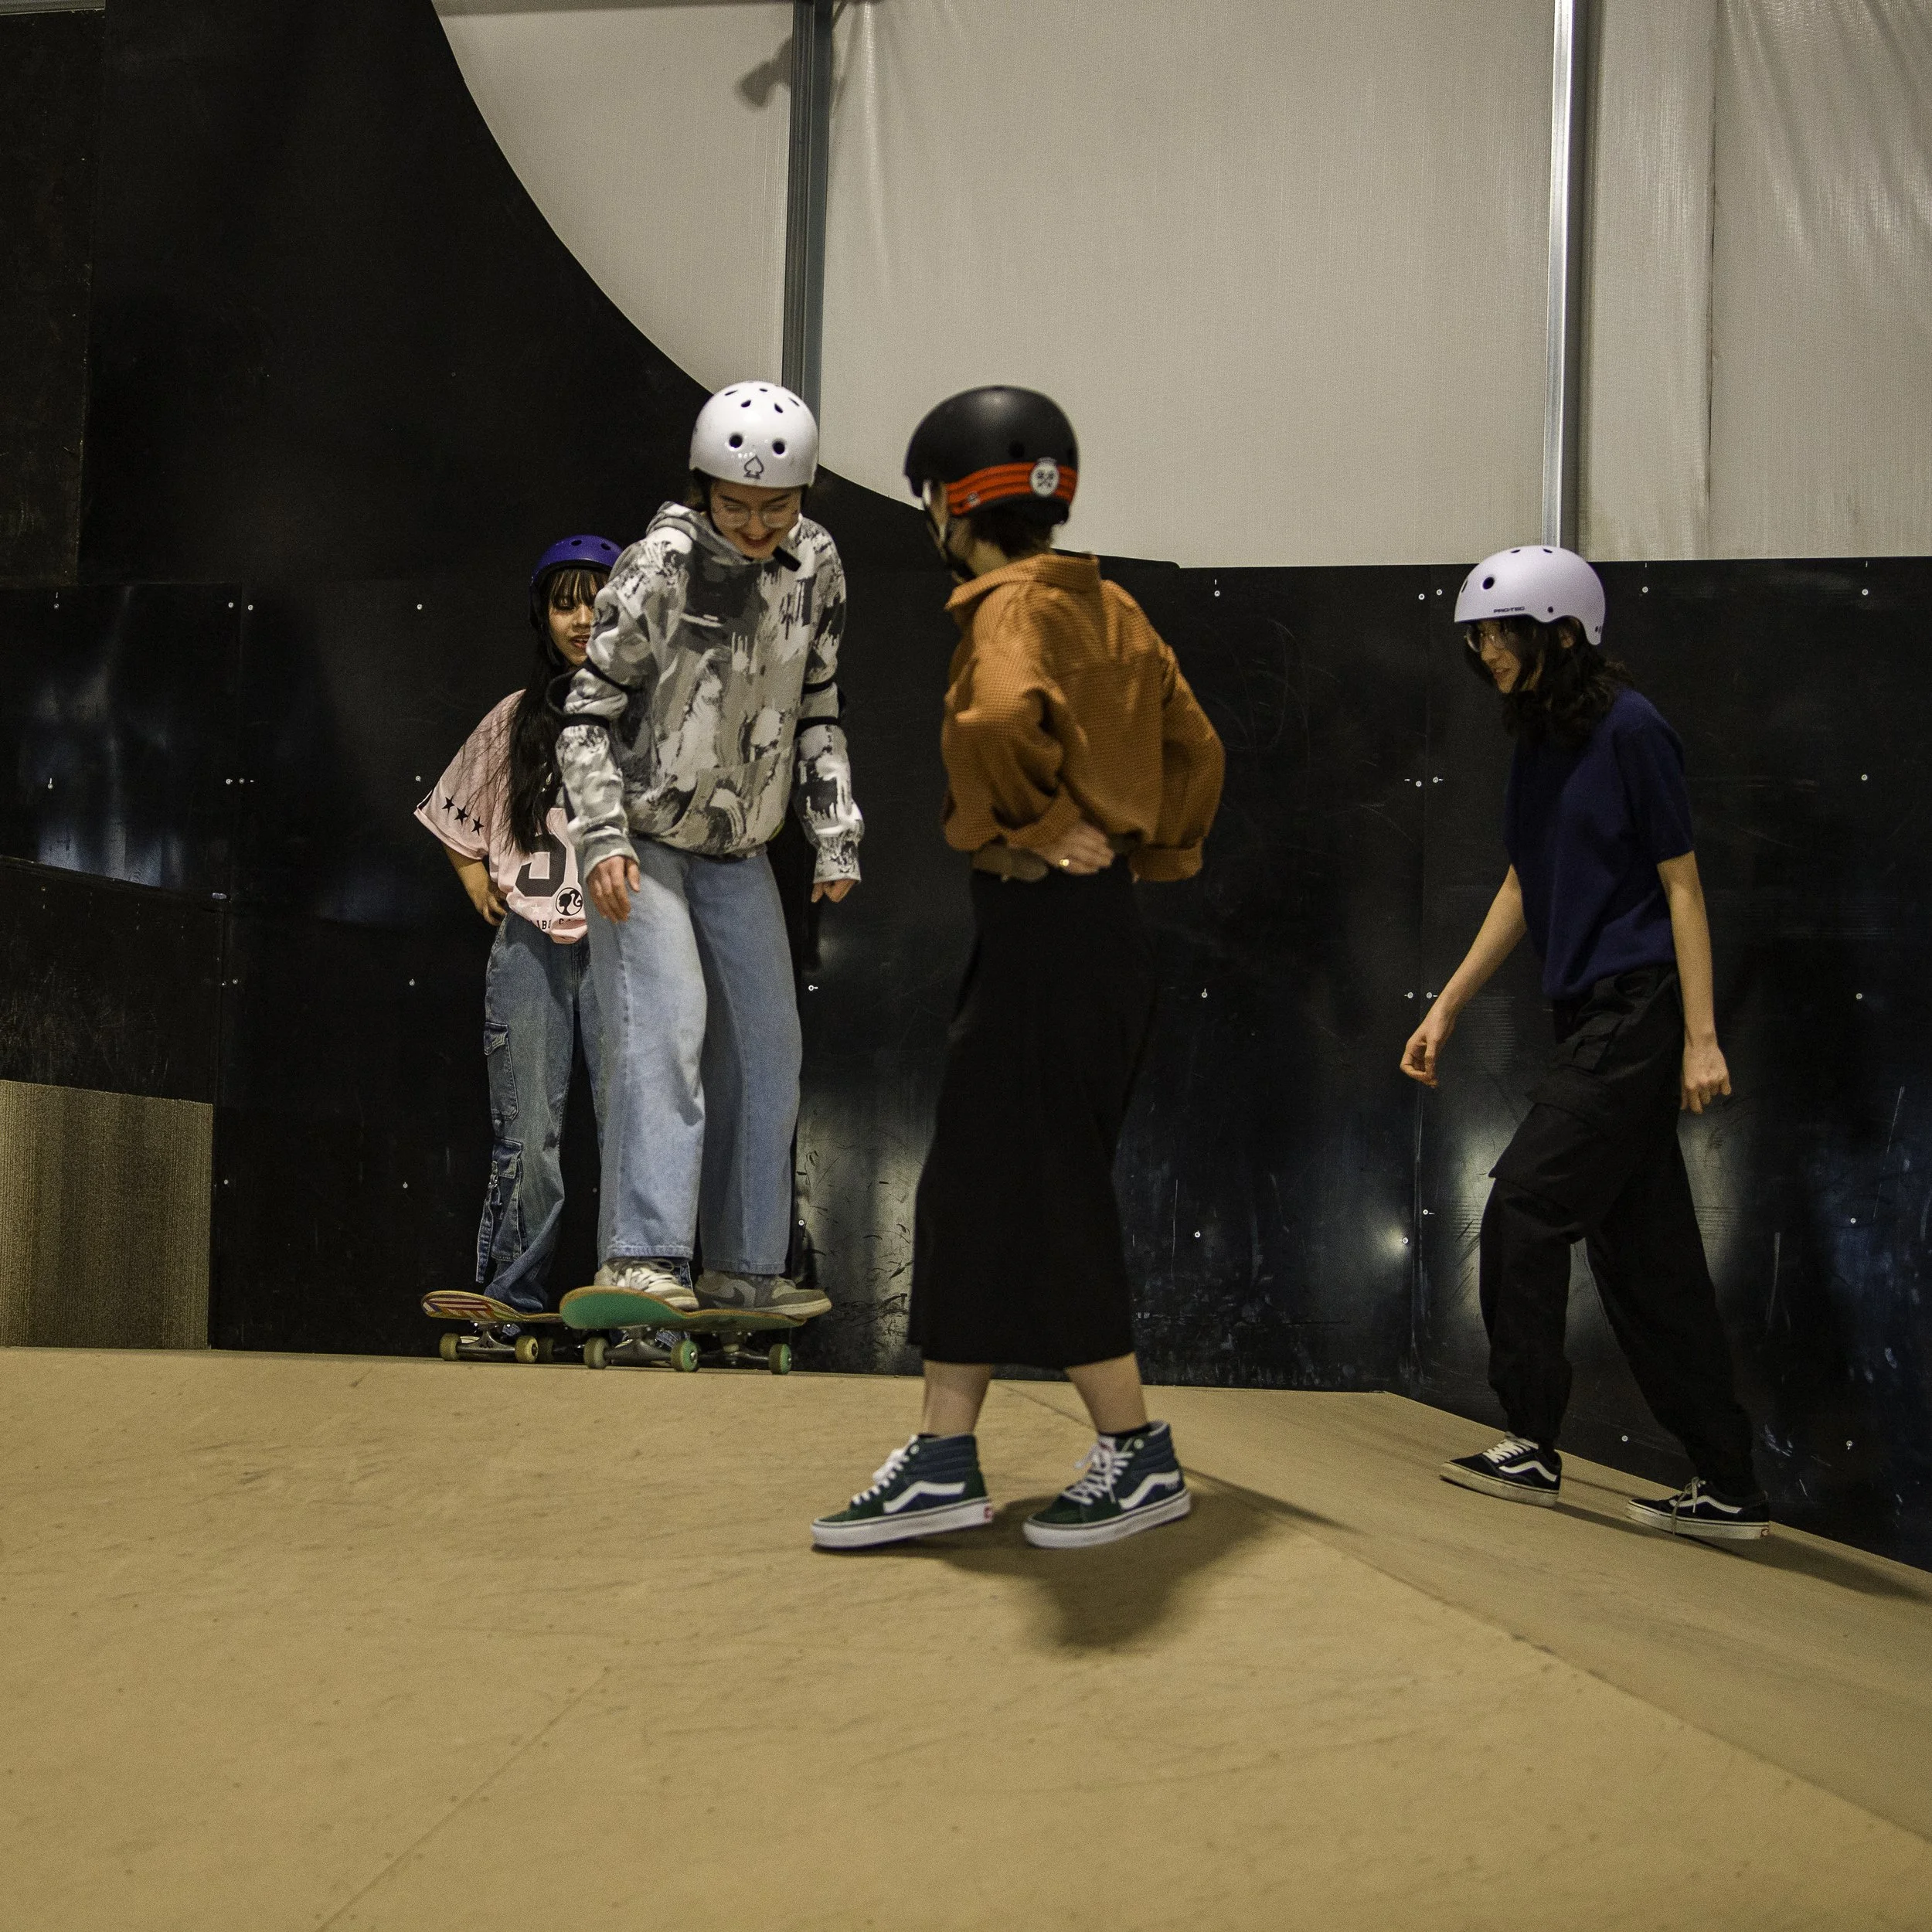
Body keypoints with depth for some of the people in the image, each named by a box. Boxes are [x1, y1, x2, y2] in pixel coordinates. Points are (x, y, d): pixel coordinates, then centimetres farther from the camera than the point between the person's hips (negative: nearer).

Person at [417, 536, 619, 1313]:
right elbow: (454, 815, 26)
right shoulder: (516, 719, 12)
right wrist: (476, 877, 13)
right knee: (526, 1137, 2)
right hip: (529, 944, 2)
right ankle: (512, 1302, 10)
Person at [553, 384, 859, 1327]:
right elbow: (588, 711, -14)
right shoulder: (659, 569, -18)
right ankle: (643, 1259, -26)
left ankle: (744, 1265, 17)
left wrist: (835, 837, 4)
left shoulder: (816, 566, -1)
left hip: (738, 849, 6)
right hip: (643, 840, -6)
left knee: (764, 1046, 7)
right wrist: (602, 839, -24)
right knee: (663, 1024, -21)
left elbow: (816, 714, 9)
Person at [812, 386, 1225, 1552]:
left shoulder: (1015, 606, -13)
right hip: (1091, 927, 10)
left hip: (1048, 931, -10)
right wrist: (1147, 852, 18)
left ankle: (1139, 1456, 11)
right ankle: (945, 1464, 18)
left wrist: (1030, 825, -21)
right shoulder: (1107, 608, 16)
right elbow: (1196, 750, 23)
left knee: (1038, 1204, 0)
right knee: (971, 1196, 12)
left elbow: (997, 719, -36)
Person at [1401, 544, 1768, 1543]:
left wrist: (1702, 1038, -14)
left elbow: (1682, 884, -11)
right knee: (1646, 1254, 8)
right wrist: (1446, 1008, 18)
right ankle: (1728, 1488, 15)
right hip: (1592, 1016, 9)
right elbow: (1523, 887, 19)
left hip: (1639, 1013, -8)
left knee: (1523, 1211, -7)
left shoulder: (1628, 730, -10)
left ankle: (1532, 1448, 6)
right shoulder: (1538, 740, 13)